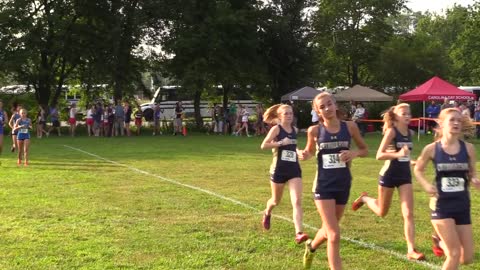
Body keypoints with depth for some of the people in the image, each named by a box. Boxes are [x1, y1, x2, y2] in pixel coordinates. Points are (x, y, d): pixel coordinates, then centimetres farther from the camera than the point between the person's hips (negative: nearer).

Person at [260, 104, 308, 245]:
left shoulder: (295, 130, 8)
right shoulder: (276, 129, -8)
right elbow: (263, 145, -18)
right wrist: (280, 143, -24)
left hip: (294, 169, 3)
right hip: (279, 170, -3)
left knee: (297, 201, -13)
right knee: (276, 200, 16)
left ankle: (298, 233, -19)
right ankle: (267, 214, 51)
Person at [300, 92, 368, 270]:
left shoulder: (349, 127, -4)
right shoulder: (314, 131, -6)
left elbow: (365, 150, 8)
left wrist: (354, 153, -14)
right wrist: (304, 155, -12)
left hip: (343, 184, 3)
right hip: (323, 185, -3)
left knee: (328, 230, 21)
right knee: (334, 235, -11)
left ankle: (311, 247, 53)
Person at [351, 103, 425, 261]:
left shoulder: (409, 133, 4)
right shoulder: (391, 131, -15)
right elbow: (379, 155, -23)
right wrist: (398, 154, -35)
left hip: (405, 175, 5)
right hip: (389, 175, -5)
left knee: (408, 214, -6)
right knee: (382, 213, 12)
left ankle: (411, 250, -6)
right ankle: (365, 199, 43)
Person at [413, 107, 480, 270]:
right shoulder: (432, 149, -7)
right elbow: (418, 169, 8)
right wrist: (426, 185, -10)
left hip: (462, 206, 4)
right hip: (441, 205, -3)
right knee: (454, 255, -10)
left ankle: (439, 241, 37)